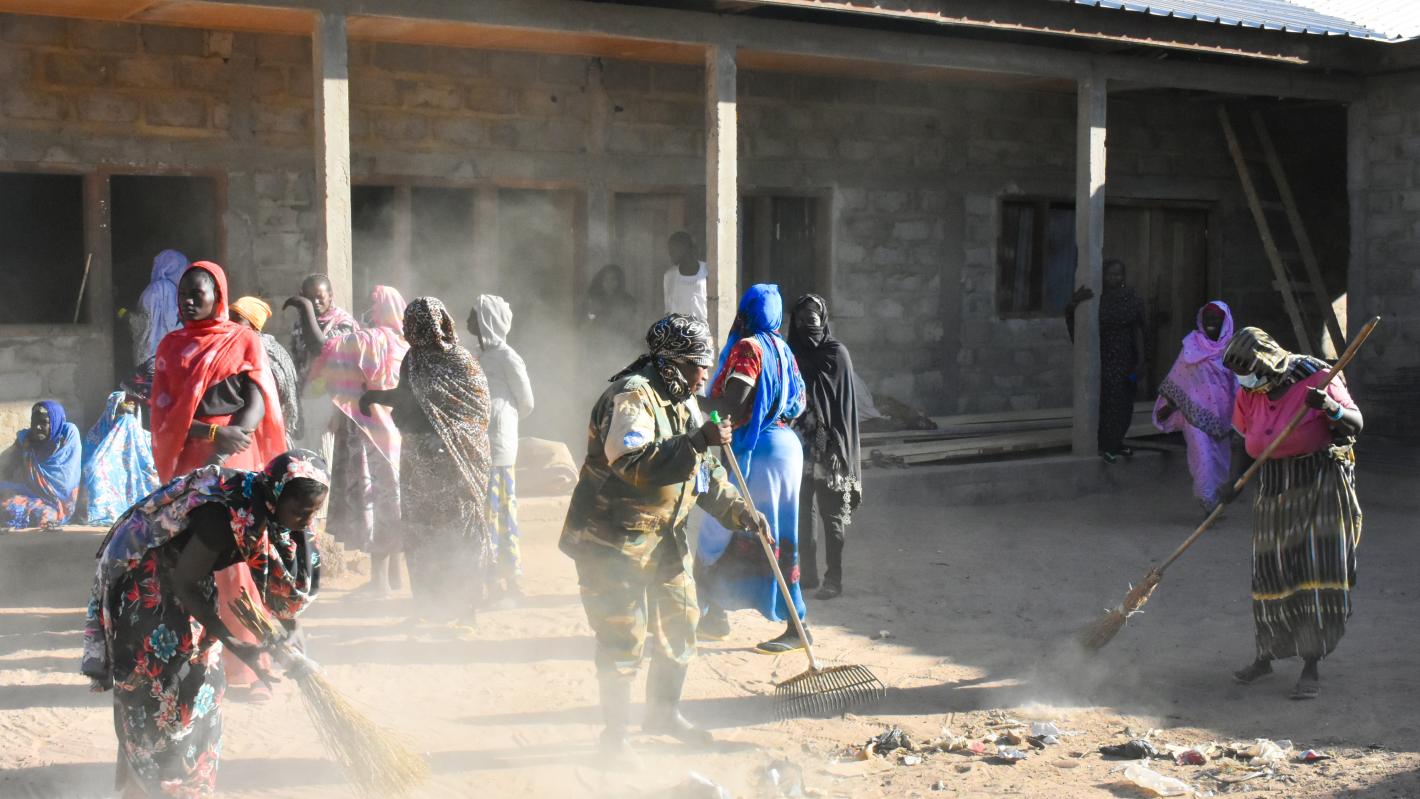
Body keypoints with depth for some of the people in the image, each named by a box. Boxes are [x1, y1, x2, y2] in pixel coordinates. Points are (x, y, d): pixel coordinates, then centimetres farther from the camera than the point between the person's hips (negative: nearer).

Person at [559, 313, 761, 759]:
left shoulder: (683, 402, 11)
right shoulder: (633, 396, -20)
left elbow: (703, 473, 17)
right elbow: (632, 465, -35)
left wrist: (736, 510, 4)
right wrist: (697, 443, -37)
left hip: (665, 537, 9)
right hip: (612, 540, -9)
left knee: (680, 623, 14)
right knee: (622, 637, -4)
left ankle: (663, 713, 33)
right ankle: (616, 731, 12)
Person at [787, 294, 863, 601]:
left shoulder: (836, 354, -6)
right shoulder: (792, 355, 7)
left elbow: (846, 405, -9)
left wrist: (838, 447, -15)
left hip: (828, 449, -5)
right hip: (799, 447, 5)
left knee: (832, 516, 1)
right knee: (803, 513, 11)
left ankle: (834, 578, 6)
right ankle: (808, 573, 21)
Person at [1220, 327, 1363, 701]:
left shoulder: (1315, 378, -11)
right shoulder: (1249, 393, 4)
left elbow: (1356, 424, -10)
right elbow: (1246, 439, 17)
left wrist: (1330, 407, -29)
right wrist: (1234, 481, 10)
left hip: (1321, 488, -5)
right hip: (1274, 491, 5)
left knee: (1317, 573, -9)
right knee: (1270, 574, 8)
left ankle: (1311, 667, -3)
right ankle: (1265, 656, 26)